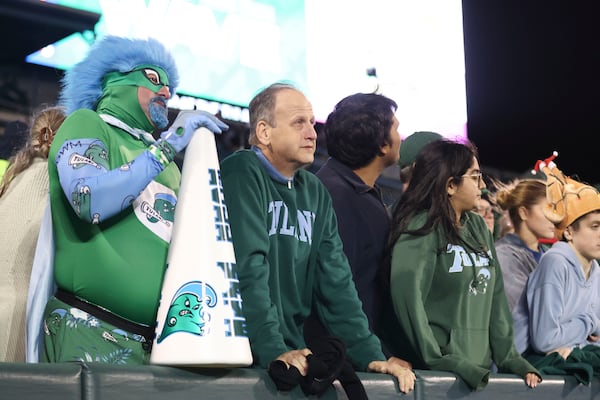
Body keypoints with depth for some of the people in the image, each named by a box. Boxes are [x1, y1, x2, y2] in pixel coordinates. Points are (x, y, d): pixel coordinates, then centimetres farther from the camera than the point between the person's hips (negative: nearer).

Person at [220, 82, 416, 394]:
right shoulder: (242, 175, -8)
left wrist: (370, 354, 2)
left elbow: (335, 279, 11)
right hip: (240, 356, -6)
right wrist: (273, 351, -24)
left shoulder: (316, 193, 15)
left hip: (294, 354, 6)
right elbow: (247, 269, -17)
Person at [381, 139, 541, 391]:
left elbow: (496, 297, 9)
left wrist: (509, 358, 3)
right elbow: (407, 297, -20)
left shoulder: (478, 227, 11)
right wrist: (438, 361, -22)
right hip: (434, 373, -7)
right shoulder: (421, 228, -10)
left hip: (477, 368, 7)